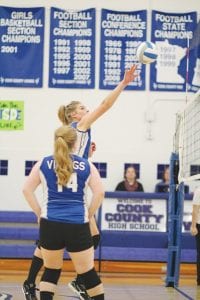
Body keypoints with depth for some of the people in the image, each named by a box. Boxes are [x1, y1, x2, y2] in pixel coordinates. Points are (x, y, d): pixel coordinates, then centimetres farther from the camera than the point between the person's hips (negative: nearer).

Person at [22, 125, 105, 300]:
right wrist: (88, 216, 9)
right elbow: (99, 193, 1)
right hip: (78, 225, -1)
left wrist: (39, 213, 8)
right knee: (88, 272, 8)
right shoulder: (86, 165, 7)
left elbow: (27, 190, 5)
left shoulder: (44, 164, 8)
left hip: (50, 224, 1)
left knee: (51, 271, 13)